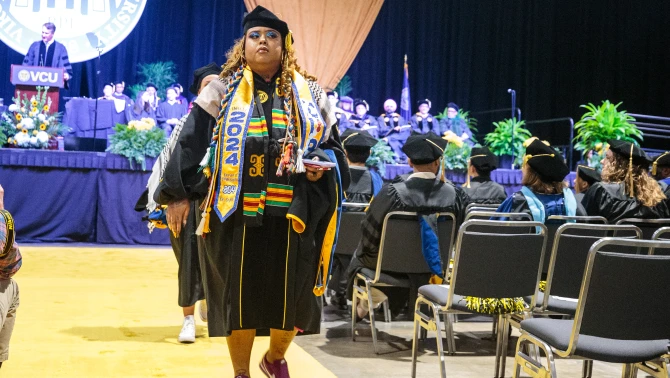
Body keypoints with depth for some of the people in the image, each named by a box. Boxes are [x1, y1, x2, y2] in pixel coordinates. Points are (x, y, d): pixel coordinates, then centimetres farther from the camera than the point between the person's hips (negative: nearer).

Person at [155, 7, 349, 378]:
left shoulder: (308, 94, 9)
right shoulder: (222, 91, 4)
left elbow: (332, 146, 14)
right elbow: (190, 142, 2)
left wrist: (321, 166, -7)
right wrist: (177, 193, -5)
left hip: (292, 213, 1)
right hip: (236, 212, -1)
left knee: (291, 294, 4)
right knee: (239, 293, 4)